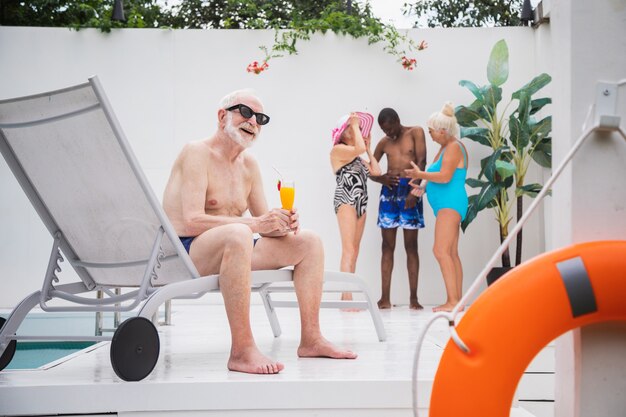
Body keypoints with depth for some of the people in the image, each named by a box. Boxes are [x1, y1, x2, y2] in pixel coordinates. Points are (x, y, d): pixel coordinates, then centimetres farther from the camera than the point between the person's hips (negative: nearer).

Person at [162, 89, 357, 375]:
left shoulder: (249, 165, 16)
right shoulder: (197, 153, -9)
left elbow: (264, 221, 14)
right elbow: (192, 221, -22)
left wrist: (282, 224, -11)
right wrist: (254, 224, -28)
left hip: (230, 249, 9)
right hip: (186, 250, -9)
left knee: (308, 241, 2)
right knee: (238, 233, -40)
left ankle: (311, 339, -2)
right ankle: (242, 350, -39)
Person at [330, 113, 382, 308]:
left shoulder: (358, 157, 22)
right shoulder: (338, 150, -2)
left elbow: (376, 171, 13)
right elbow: (359, 148, -20)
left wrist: (369, 149, 18)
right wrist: (355, 125, -6)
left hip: (361, 203, 9)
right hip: (345, 200, -9)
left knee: (354, 251, 4)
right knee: (349, 250, -16)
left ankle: (346, 297, 3)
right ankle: (347, 296, -21)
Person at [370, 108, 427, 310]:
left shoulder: (415, 133, 4)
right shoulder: (384, 142, 15)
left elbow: (421, 162, -6)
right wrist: (382, 179, -5)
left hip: (409, 189, -3)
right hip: (389, 190, 3)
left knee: (411, 245, -2)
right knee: (388, 246, 1)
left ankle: (413, 297, 0)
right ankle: (385, 297, 2)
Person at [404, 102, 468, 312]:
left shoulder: (454, 147, -11)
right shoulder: (445, 147, 19)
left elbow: (445, 176, -20)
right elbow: (438, 175, 20)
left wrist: (421, 174, -9)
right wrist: (423, 187, 3)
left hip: (450, 203, -11)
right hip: (446, 205, 11)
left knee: (441, 251, -18)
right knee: (451, 254, 9)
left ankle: (453, 301, -20)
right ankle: (457, 300, 11)